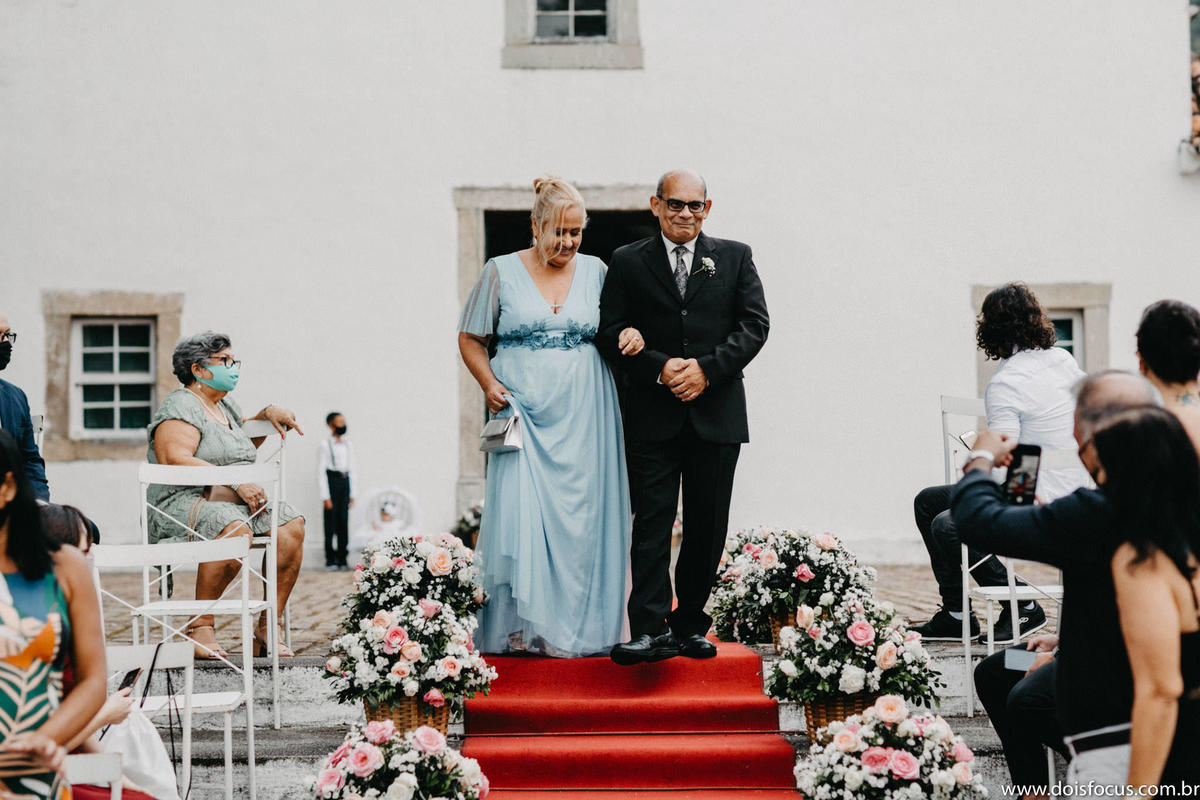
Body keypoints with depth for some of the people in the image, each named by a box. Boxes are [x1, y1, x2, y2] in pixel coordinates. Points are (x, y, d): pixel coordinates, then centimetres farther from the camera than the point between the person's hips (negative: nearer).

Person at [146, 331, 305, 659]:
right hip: (184, 502, -8)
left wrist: (267, 414, 24)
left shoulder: (225, 406, 23)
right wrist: (235, 482, -25)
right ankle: (200, 626, -25)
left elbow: (244, 441, 44)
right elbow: (175, 460, -21)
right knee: (235, 529, -39)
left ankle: (268, 628, -15)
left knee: (292, 525, -18)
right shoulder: (181, 406, -5)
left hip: (236, 502, 8)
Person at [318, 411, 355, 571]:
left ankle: (342, 560, 11)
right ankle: (330, 561, 2)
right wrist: (325, 497, -11)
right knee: (331, 523, -4)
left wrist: (352, 493, 12)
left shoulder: (348, 444, 12)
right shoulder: (325, 445, -5)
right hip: (331, 481, -5)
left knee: (344, 522, 5)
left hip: (345, 481, 5)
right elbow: (320, 472, -7)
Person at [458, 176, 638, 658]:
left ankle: (580, 626, 8)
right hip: (522, 410, -2)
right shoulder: (501, 272, 4)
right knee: (519, 512, -10)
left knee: (581, 517, 1)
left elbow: (620, 326, 16)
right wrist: (489, 384, -6)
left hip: (583, 416, 2)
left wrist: (632, 336, -8)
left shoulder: (596, 271, 9)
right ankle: (520, 626, -4)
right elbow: (470, 338, 9)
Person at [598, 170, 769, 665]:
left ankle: (690, 625, 17)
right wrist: (660, 368, -13)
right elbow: (611, 331, 1)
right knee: (652, 522, -6)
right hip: (652, 415, -1)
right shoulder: (628, 262, 8)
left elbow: (755, 324, 2)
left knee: (708, 527, 5)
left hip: (717, 414, 2)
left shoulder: (735, 258, 11)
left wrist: (707, 369, -11)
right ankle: (652, 630, -8)